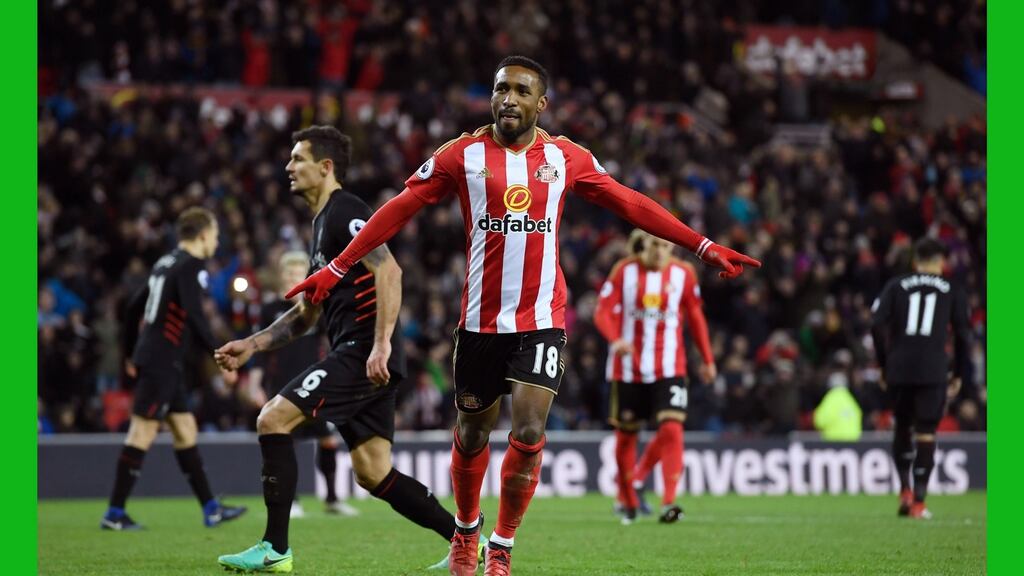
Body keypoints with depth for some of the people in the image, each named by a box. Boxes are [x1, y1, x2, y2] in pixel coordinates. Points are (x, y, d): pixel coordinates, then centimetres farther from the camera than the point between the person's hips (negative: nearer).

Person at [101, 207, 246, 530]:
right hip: (163, 361, -10)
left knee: (185, 430, 12)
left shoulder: (166, 263, 17)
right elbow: (195, 318, -21)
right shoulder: (190, 266, -11)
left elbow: (134, 308, 21)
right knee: (142, 433, -8)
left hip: (151, 357, 10)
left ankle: (210, 509, 15)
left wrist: (131, 354, 28)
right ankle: (114, 514, -8)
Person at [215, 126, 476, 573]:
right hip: (356, 356, 10)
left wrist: (381, 344, -28)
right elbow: (308, 312, 30)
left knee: (273, 419, -12)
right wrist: (251, 345, 21)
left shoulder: (345, 212, -7)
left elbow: (389, 271, -21)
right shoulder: (323, 222, 24)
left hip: (365, 352, -10)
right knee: (373, 474, 7)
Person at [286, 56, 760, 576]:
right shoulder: (464, 154, -1)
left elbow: (631, 205, 9)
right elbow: (398, 210, 1)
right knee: (472, 436, 11)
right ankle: (465, 533, 36)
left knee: (528, 435, -12)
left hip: (542, 320, 0)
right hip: (480, 320, 0)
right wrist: (335, 270, -1)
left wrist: (702, 247, 8)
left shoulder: (564, 157, 3)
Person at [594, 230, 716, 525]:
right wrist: (615, 339, -29)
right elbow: (603, 311, -9)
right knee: (626, 433, 9)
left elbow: (695, 316, 13)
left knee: (671, 429, -16)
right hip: (628, 367, 0)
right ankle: (628, 501, 28)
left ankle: (669, 503, -15)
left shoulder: (683, 273, 1)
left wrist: (707, 359, 14)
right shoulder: (624, 271, -3)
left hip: (669, 368, 0)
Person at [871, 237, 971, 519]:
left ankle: (905, 490, 6)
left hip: (899, 369, 1)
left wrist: (884, 364, 9)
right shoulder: (953, 291, 9)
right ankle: (919, 502, -3)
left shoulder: (896, 286, 10)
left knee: (903, 427, 18)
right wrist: (959, 375, 15)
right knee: (926, 434, 2)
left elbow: (877, 325, 0)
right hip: (933, 371, -1)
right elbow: (962, 335, 6)